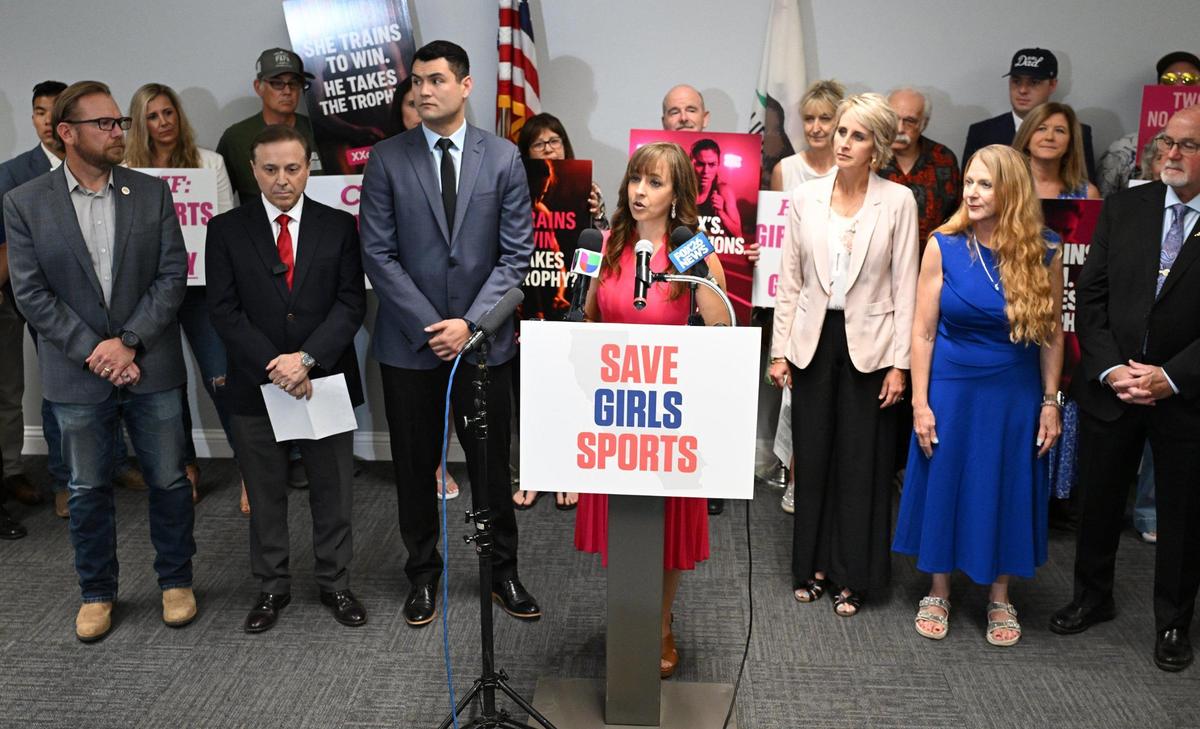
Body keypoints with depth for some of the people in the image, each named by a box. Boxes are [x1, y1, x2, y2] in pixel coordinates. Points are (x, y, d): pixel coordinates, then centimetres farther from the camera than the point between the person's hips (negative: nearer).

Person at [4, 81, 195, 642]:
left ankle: (175, 581, 28)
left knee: (169, 480, 9)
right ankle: (97, 592, 29)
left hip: (151, 369, 1)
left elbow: (172, 275, -4)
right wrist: (93, 353, -13)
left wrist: (129, 342, -13)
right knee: (87, 490, 12)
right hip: (77, 376, 0)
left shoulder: (152, 193, 1)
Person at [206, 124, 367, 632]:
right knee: (265, 495, 12)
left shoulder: (339, 227, 2)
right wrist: (273, 366, -15)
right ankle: (272, 587, 28)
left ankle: (334, 584, 26)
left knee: (333, 492, 9)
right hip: (256, 386, 0)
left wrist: (307, 357, -16)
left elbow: (351, 303, -4)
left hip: (326, 380, 0)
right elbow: (223, 310, -4)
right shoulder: (226, 231, 1)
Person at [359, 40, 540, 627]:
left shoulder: (503, 158, 1)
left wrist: (470, 323, -12)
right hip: (409, 342, 0)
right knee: (415, 467, 10)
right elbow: (378, 254, -4)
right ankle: (423, 574, 28)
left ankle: (502, 572, 27)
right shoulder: (387, 159, 0)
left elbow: (516, 252, -2)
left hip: (482, 338, 0)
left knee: (491, 464, 9)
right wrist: (429, 325, -11)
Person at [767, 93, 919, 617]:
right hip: (814, 339, 2)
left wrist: (899, 362, -7)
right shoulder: (804, 198, 3)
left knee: (863, 462, 5)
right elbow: (790, 280, 6)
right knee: (811, 455, 9)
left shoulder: (898, 201, -4)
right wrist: (780, 350, 3)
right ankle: (812, 565, 25)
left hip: (869, 343, -2)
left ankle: (853, 575, 20)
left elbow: (906, 285, -3)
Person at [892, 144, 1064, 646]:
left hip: (1015, 393, 1)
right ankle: (939, 592, 29)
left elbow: (1052, 333, 1)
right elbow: (923, 331, -6)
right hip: (952, 389, 0)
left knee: (1005, 489, 12)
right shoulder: (943, 247, -8)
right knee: (943, 484, 9)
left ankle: (999, 597, 31)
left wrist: (1050, 403, 0)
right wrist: (920, 403, -8)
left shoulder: (1043, 253, -6)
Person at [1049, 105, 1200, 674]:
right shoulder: (1123, 208, 1)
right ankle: (1092, 598, 37)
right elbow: (1091, 296, 0)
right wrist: (1111, 369, -10)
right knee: (1099, 500, 16)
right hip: (1111, 386, 3)